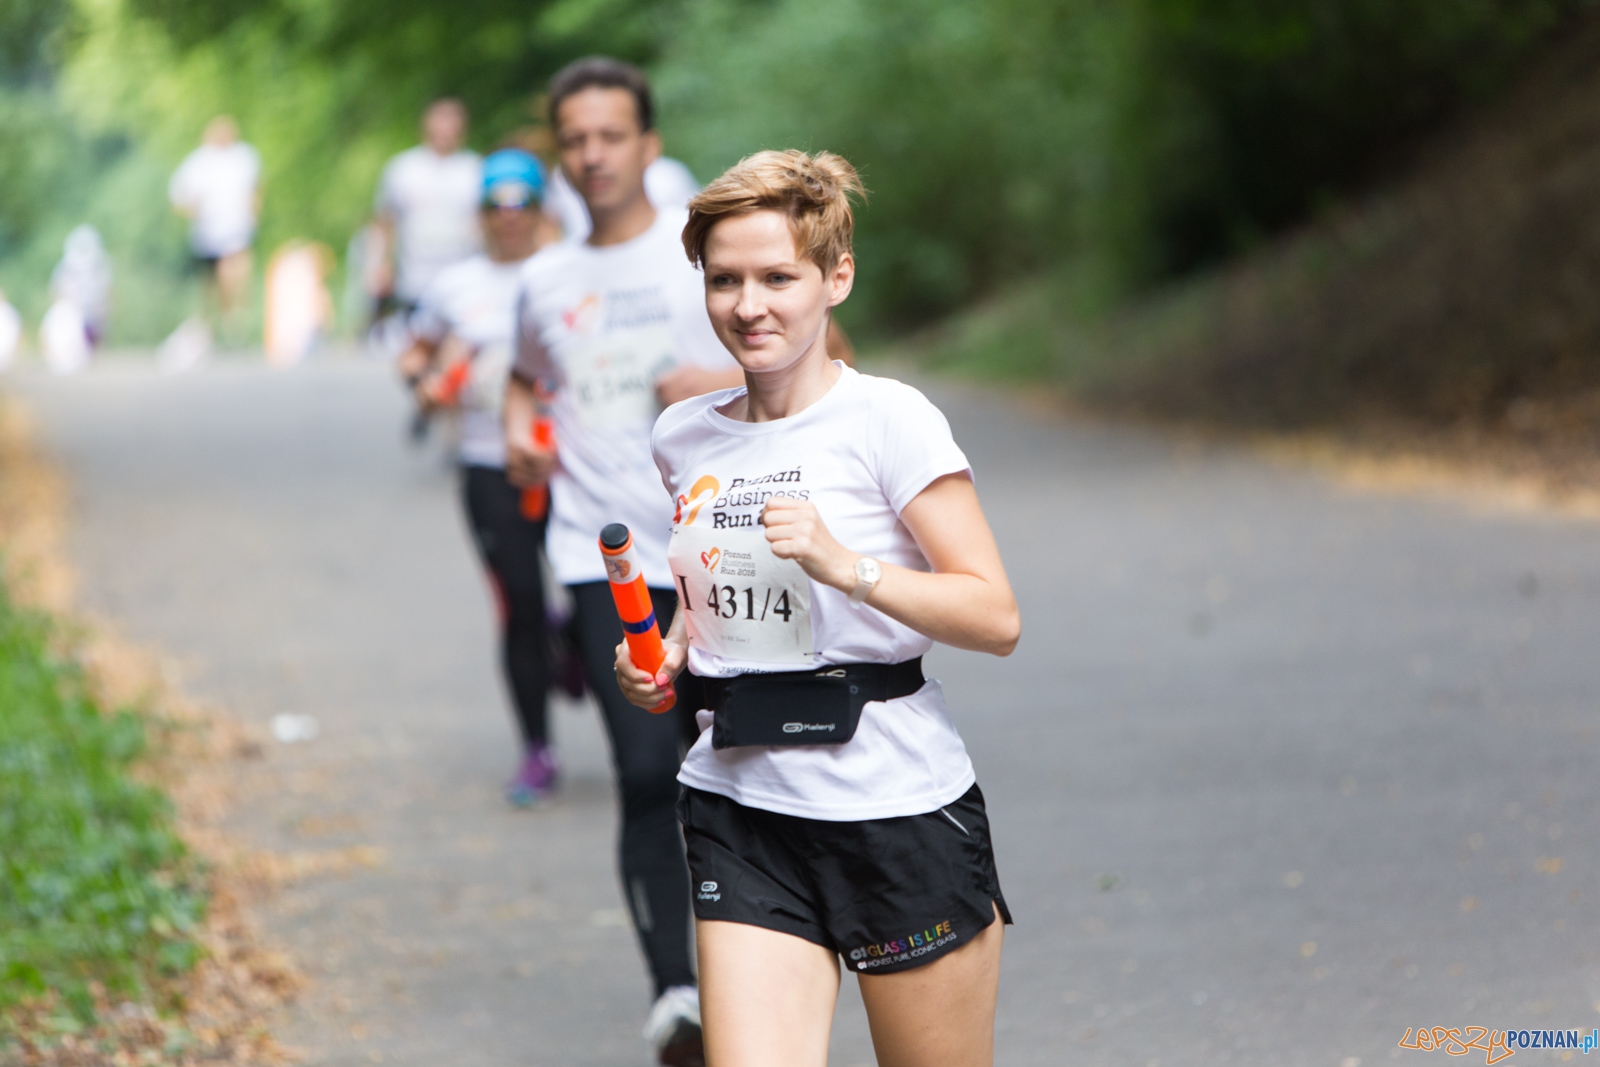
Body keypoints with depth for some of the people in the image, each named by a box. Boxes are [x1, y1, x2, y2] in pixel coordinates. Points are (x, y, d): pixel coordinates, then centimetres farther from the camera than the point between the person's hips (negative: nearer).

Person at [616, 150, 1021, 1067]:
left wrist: (843, 564, -22)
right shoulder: (685, 438, 9)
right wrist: (668, 655, 6)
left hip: (899, 808, -4)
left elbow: (997, 619, -11)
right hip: (743, 809, 4)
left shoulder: (889, 421, -8)